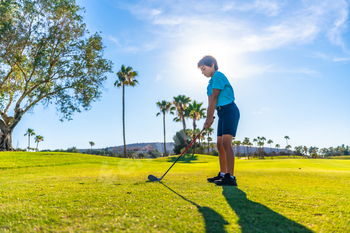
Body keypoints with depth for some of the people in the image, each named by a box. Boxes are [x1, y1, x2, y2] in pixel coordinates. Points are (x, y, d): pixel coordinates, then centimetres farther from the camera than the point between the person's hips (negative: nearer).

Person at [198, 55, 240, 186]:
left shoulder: (218, 75, -8)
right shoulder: (211, 82, 20)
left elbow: (214, 98, -12)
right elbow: (210, 103, 15)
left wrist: (210, 117, -11)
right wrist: (208, 119, 6)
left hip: (229, 110, -10)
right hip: (222, 113, 10)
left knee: (226, 142, -18)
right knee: (220, 144, 9)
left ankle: (230, 177, -20)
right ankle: (222, 174, 17)